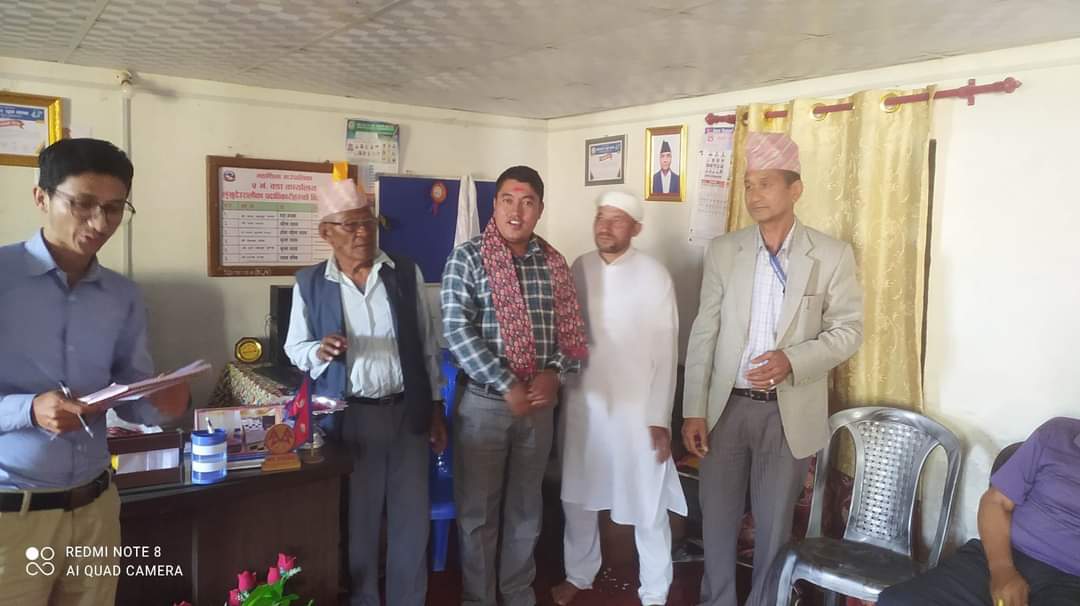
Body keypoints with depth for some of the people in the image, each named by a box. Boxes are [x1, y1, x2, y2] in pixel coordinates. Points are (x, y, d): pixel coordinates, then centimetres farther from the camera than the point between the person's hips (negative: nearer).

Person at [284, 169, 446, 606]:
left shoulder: (406, 273, 2)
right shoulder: (310, 283, -1)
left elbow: (426, 343, 6)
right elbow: (294, 348, 6)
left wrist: (436, 408, 6)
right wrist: (320, 351, -17)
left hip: (407, 412, 2)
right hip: (349, 417, -1)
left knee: (412, 517, 10)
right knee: (357, 520, 9)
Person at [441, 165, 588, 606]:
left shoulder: (553, 262, 5)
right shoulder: (467, 258, -8)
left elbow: (571, 327, 7)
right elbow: (457, 330, -17)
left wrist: (554, 372, -12)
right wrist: (508, 386, -20)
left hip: (538, 403, 4)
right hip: (484, 403, -4)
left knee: (525, 510, 17)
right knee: (478, 512, 8)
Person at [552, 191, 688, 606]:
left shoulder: (654, 275, -10)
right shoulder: (579, 269, 2)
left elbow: (666, 351, -9)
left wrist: (660, 419, -10)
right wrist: (560, 389, 4)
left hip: (637, 408, -4)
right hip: (582, 403, 4)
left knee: (647, 506, 7)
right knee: (577, 497, 16)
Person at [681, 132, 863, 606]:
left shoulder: (832, 255, -4)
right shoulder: (723, 250, 1)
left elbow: (848, 330, -3)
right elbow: (704, 333, 1)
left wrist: (793, 361, -21)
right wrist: (694, 410, -3)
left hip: (789, 412, -2)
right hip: (726, 406, 2)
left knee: (773, 525, 12)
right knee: (716, 518, 12)